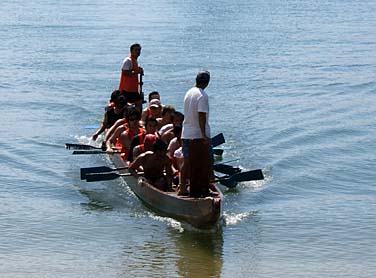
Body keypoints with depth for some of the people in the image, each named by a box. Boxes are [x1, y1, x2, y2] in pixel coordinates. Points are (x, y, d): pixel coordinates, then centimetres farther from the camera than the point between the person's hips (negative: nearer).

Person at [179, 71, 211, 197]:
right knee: (203, 164, 0)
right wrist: (204, 135, -22)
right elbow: (201, 116, -21)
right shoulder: (202, 95, -14)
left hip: (186, 133, 8)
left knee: (186, 161, 13)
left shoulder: (189, 93, 12)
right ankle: (203, 191, 1)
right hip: (198, 135, -8)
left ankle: (182, 187, 15)